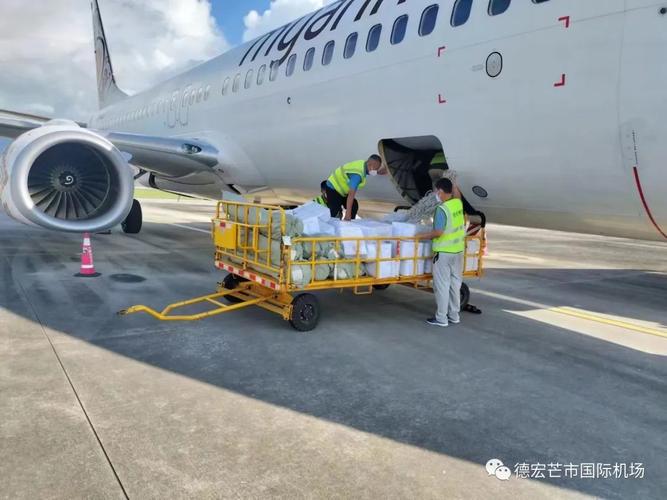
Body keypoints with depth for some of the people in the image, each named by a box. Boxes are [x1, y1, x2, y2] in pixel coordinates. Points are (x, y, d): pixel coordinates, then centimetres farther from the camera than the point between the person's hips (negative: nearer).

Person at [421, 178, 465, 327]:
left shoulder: (442, 209, -20)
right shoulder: (458, 203, 2)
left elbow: (438, 232, -24)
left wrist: (424, 236, -11)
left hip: (444, 251, -8)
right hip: (458, 249, 8)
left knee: (442, 285, 1)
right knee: (455, 283, 14)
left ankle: (441, 318, 7)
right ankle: (454, 315, 23)